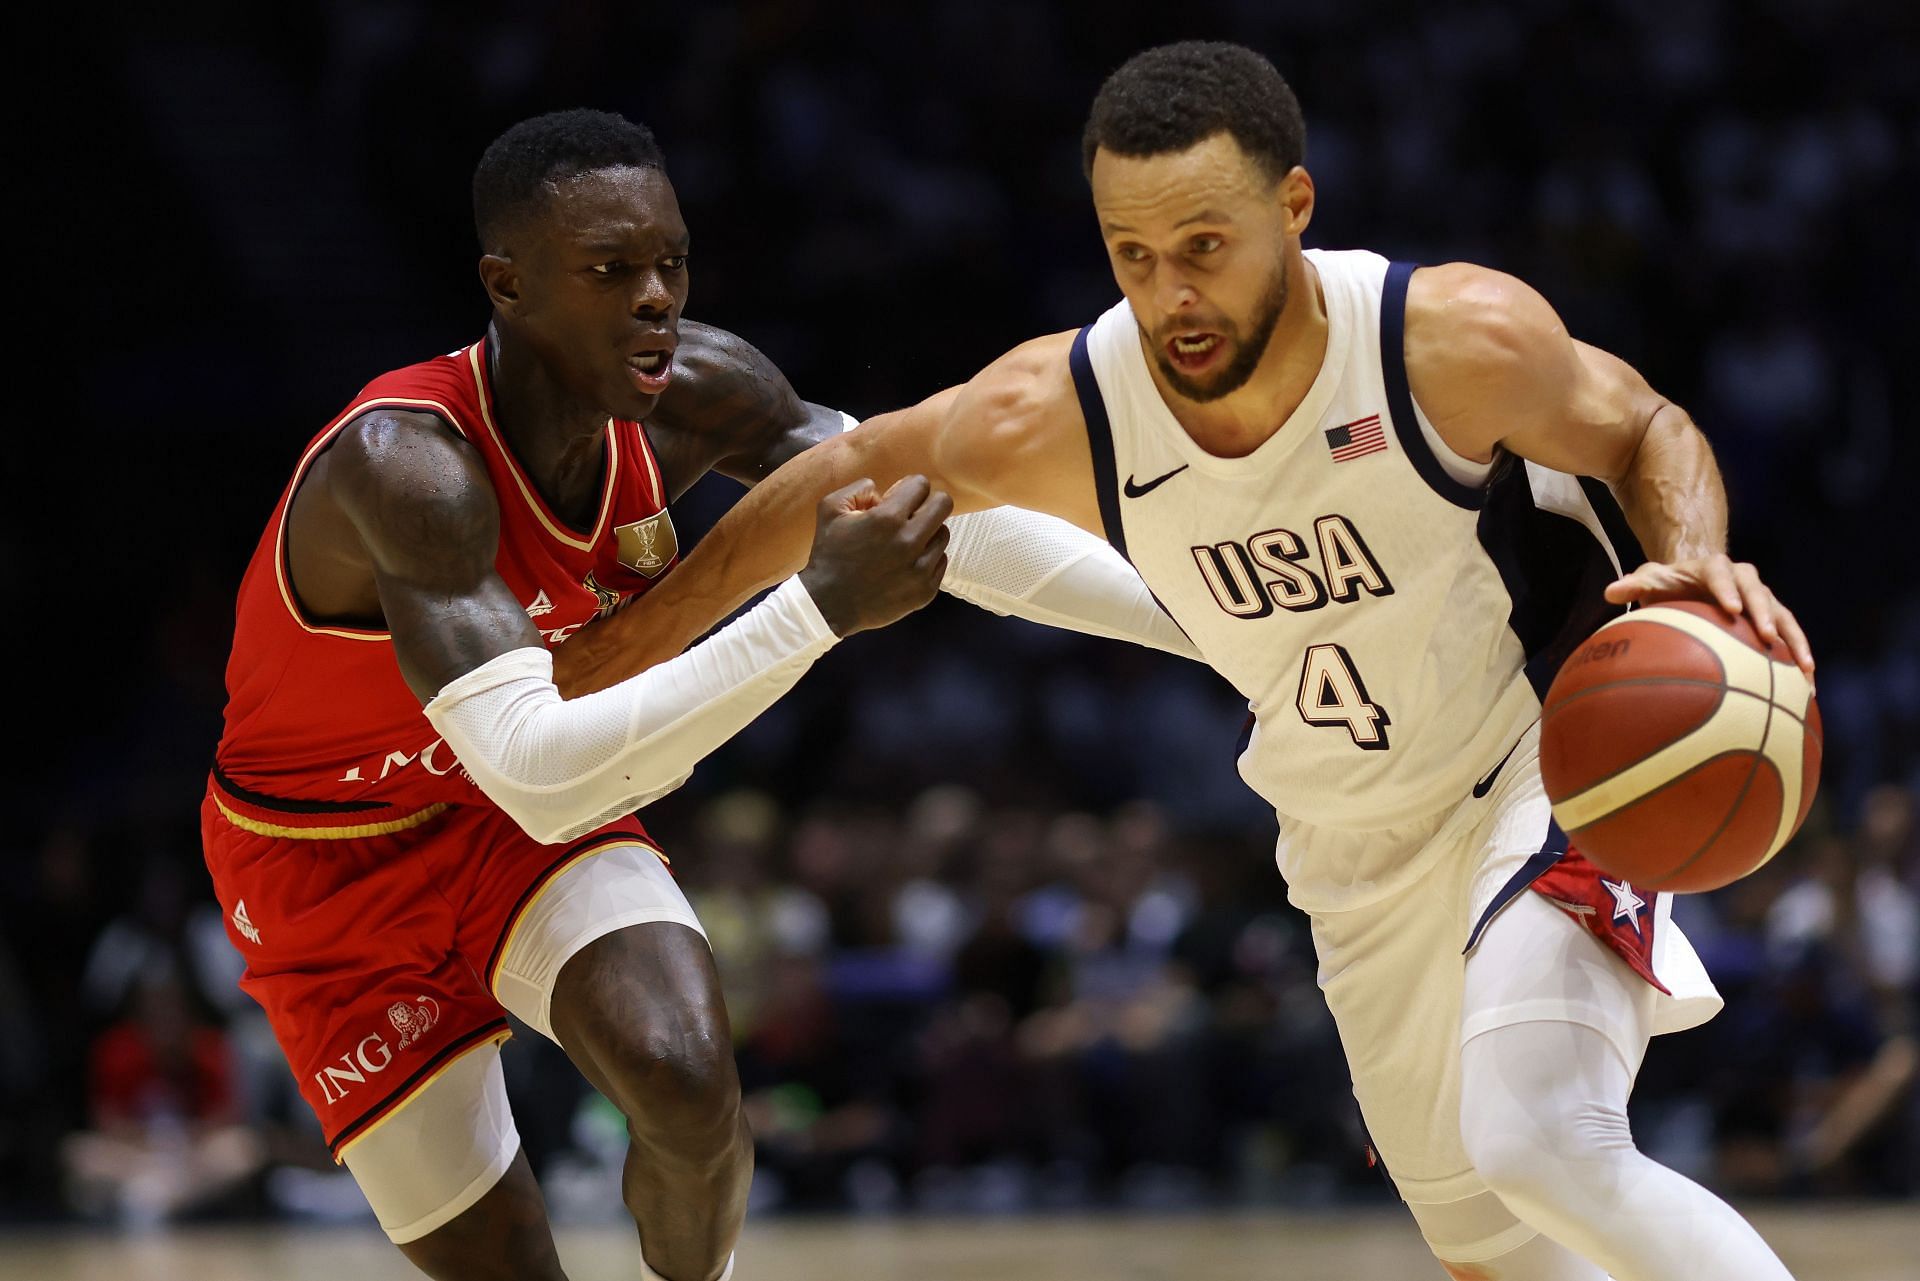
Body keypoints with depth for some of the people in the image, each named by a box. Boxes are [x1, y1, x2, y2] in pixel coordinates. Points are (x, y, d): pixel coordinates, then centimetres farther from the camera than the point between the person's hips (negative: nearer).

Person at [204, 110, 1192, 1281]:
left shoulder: (697, 397, -18)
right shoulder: (404, 466, -36)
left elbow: (929, 512, -5)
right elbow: (538, 772, -45)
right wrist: (821, 608, -50)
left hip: (542, 820, 4)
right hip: (338, 865, -4)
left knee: (688, 1086, -24)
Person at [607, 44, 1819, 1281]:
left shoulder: (1457, 338, -28)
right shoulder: (1048, 422, -20)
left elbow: (1646, 429, -10)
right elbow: (847, 475, -2)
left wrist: (1697, 563, -32)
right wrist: (621, 649, 4)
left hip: (1551, 757, -5)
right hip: (1358, 847, 5)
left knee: (1541, 1145, -27)